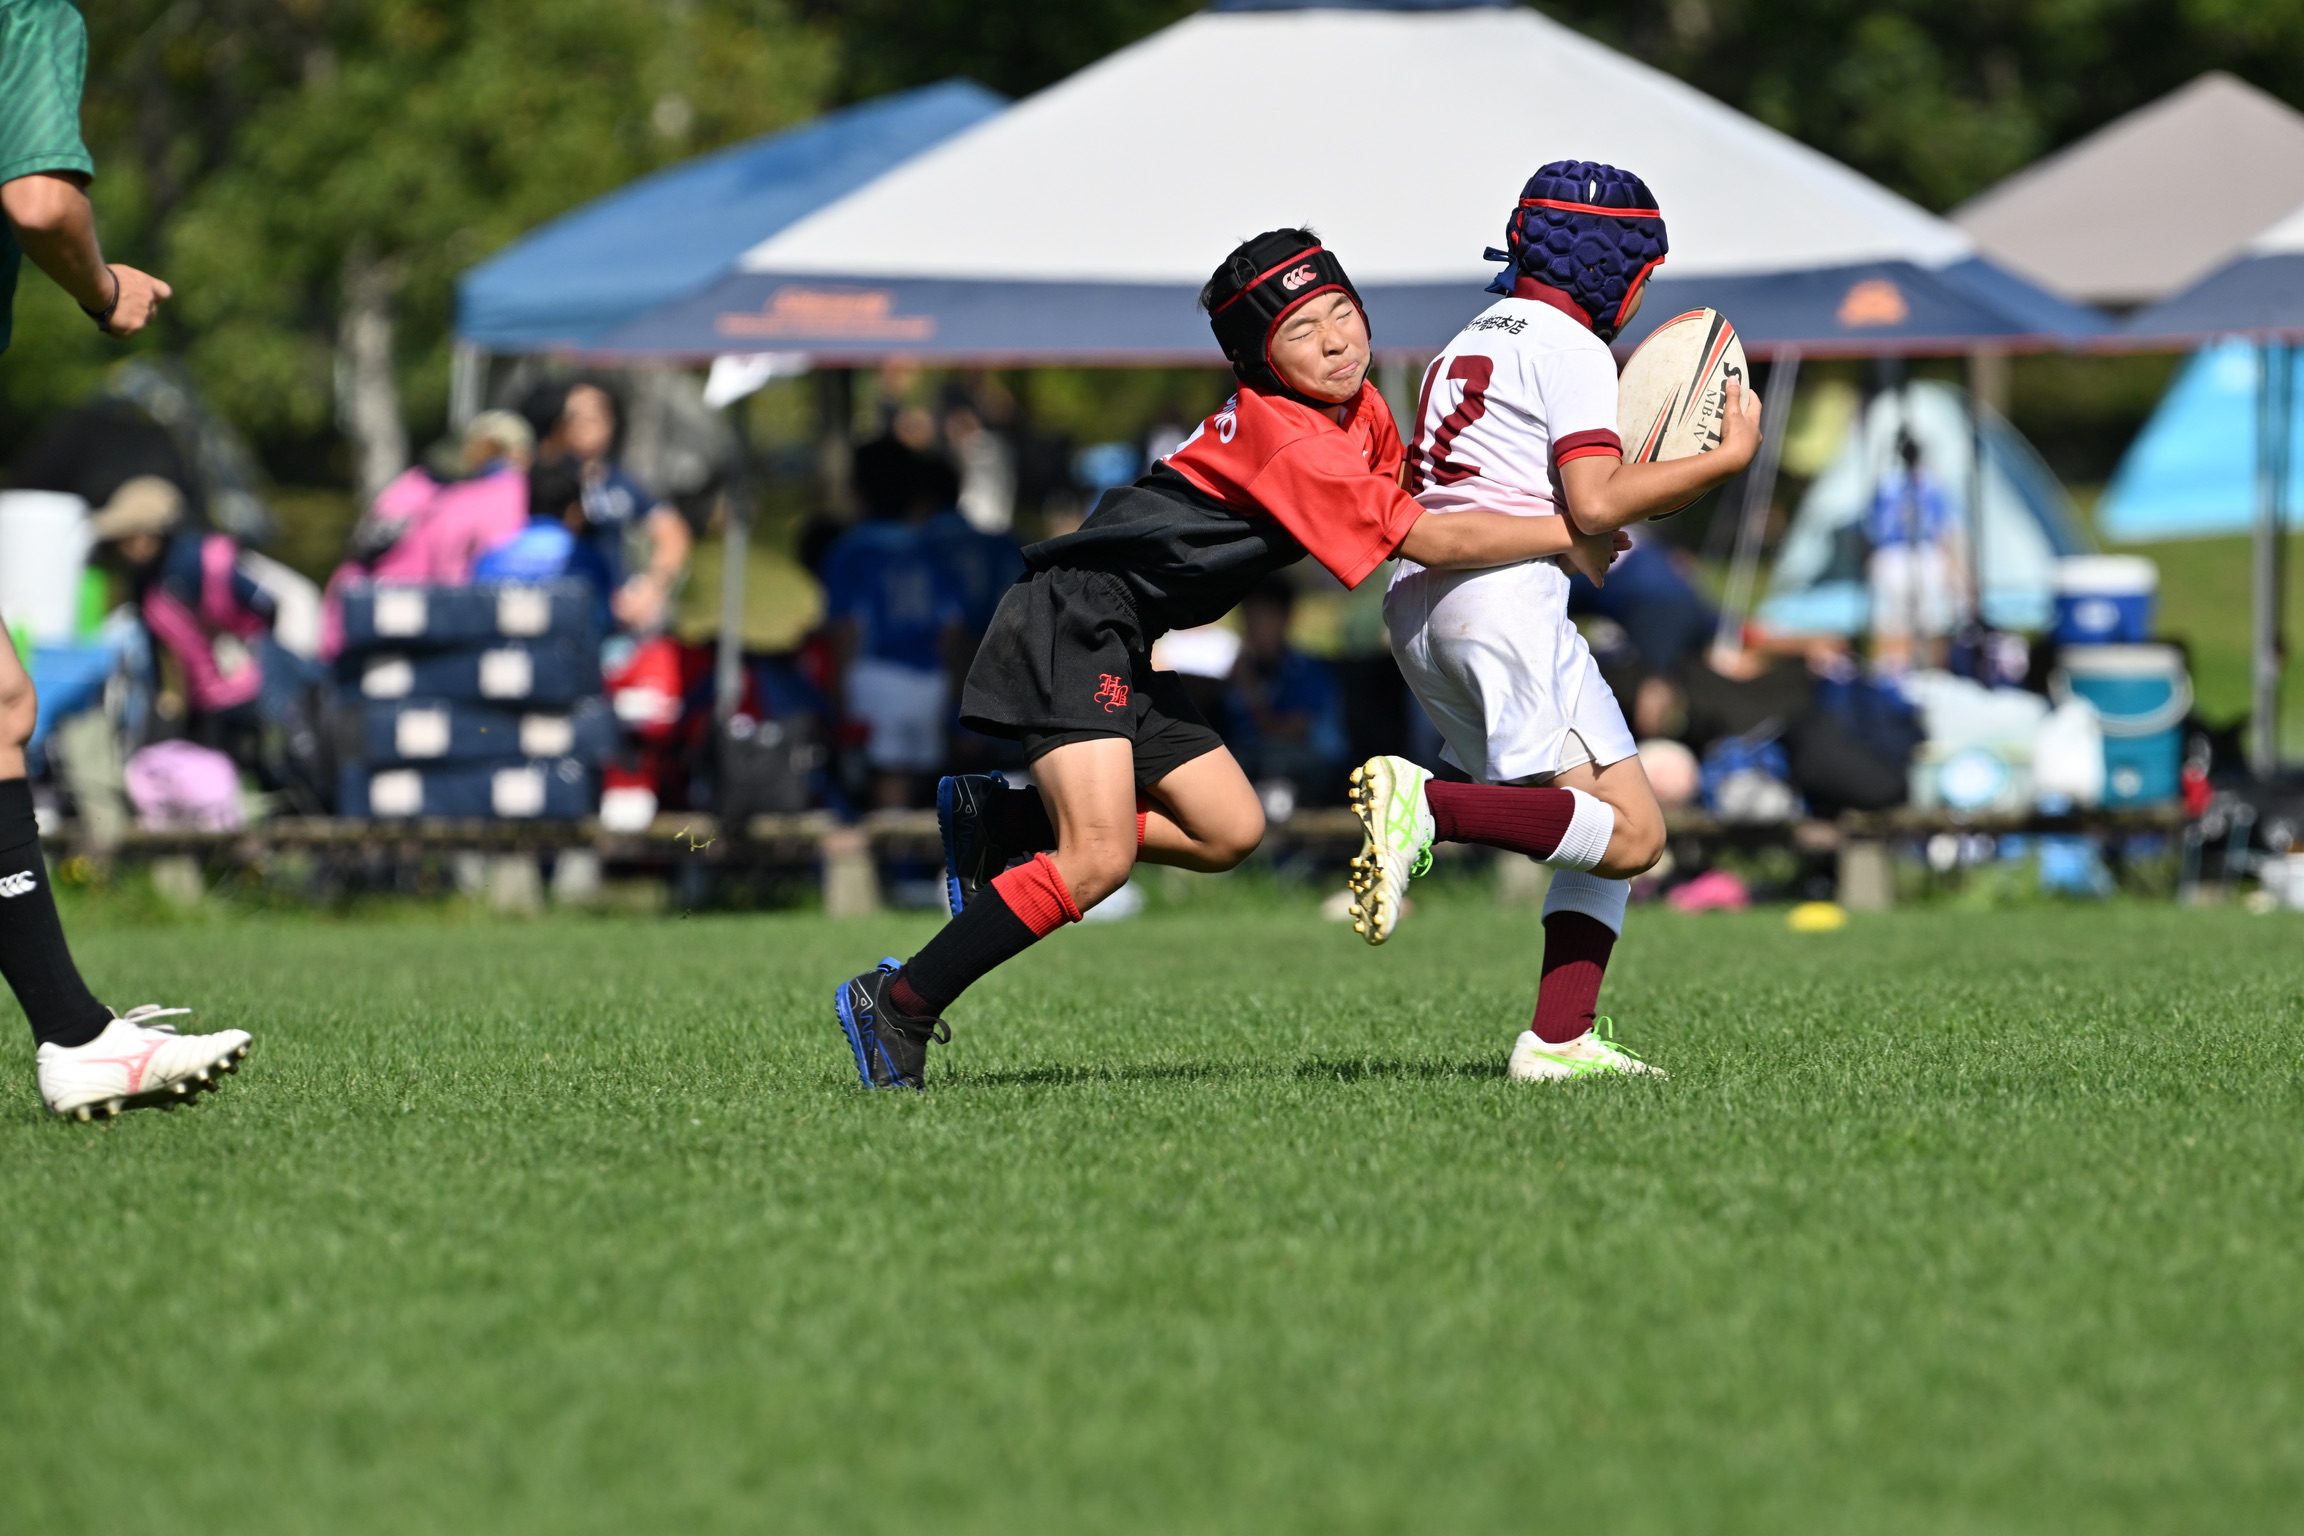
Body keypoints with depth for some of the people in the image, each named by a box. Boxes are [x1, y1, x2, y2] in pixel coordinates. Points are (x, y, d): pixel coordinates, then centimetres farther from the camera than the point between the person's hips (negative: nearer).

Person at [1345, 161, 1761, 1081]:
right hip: (1504, 598, -9)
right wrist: (1726, 458, -5)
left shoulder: (1471, 342, 26)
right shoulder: (1571, 347, -2)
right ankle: (1428, 806, -28)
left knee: (1609, 826, 12)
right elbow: (1595, 504, -14)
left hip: (1419, 597, 9)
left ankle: (1559, 1038, -1)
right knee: (1630, 834, -14)